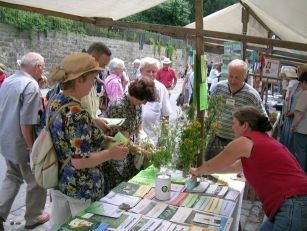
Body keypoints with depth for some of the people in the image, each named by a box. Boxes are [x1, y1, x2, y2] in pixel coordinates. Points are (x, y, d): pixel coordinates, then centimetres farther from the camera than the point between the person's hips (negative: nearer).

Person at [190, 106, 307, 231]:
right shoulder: (265, 140, 20)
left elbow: (211, 166, 8)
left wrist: (197, 171, 29)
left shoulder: (244, 142, -6)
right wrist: (205, 171, 41)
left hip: (293, 207, -8)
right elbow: (236, 166, 33)